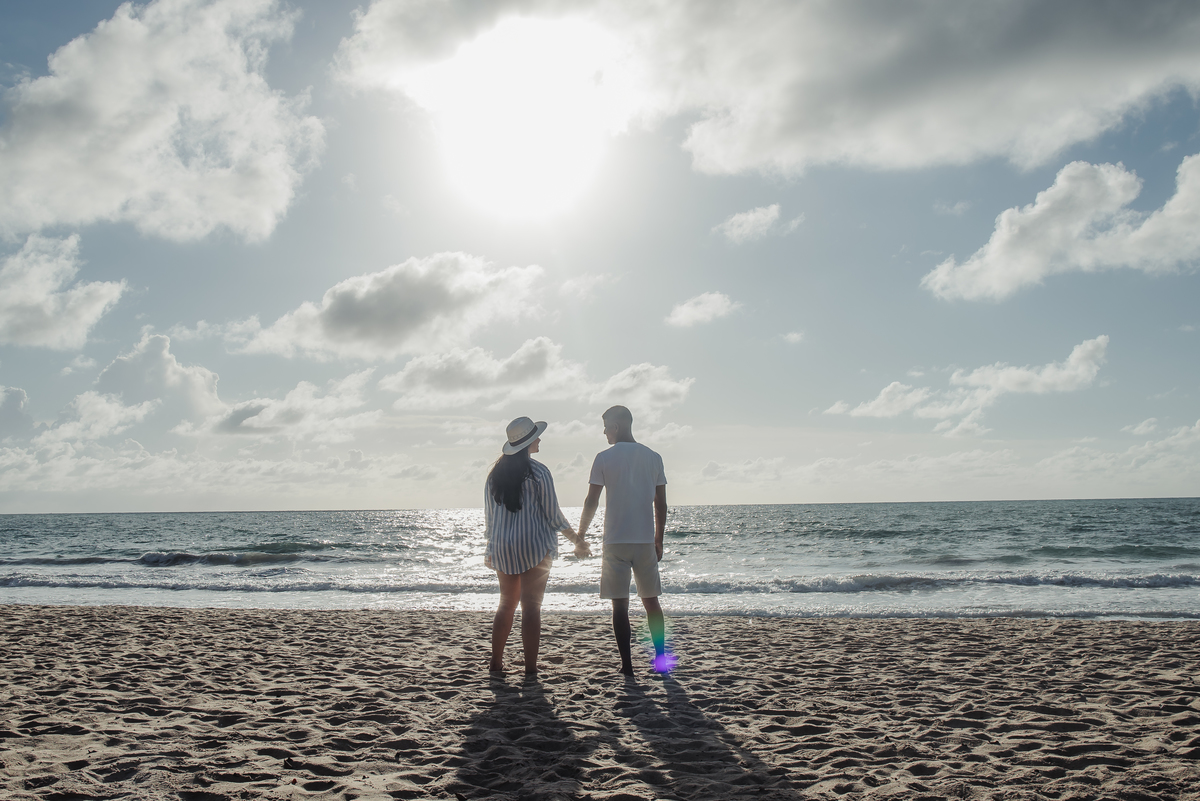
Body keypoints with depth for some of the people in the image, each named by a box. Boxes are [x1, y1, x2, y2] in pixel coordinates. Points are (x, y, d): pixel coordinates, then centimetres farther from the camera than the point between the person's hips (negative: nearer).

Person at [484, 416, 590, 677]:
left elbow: (488, 516, 12)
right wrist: (577, 540, 5)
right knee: (531, 607, -1)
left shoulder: (495, 474, 7)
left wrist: (492, 548, 25)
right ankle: (530, 668, 0)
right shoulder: (538, 472, -9)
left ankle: (496, 663, 18)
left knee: (506, 604, 17)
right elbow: (552, 514, -7)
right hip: (534, 547, -5)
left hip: (502, 548, 5)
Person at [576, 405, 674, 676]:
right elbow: (661, 504, 7)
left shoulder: (604, 458, -4)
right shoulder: (653, 458, 6)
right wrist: (658, 540, 16)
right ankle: (661, 658, 12)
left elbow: (591, 502, -4)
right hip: (646, 541, 3)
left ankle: (627, 664, 1)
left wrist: (581, 535, 9)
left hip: (616, 541, -3)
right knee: (651, 601, 14)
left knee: (620, 605, 2)